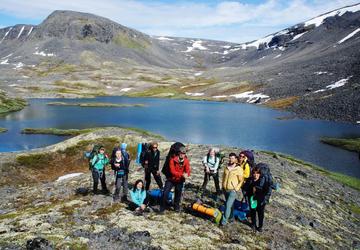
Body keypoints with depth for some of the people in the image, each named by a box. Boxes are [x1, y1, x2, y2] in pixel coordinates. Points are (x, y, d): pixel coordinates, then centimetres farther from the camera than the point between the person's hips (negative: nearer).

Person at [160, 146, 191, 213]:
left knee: (178, 194, 14)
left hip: (180, 180, 3)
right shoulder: (173, 159, -20)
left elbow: (188, 171, -14)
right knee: (165, 193, -10)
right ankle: (162, 208, 4)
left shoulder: (186, 161, -9)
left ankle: (176, 207, 36)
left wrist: (186, 174, -40)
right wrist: (182, 174, -38)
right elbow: (172, 171, -26)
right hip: (171, 179, -3)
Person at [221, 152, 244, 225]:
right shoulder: (226, 167, 5)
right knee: (230, 204, 19)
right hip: (225, 189, 5)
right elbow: (224, 177, 18)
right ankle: (231, 217, 34)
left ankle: (224, 220, -3)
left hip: (233, 190, -5)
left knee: (228, 205, -10)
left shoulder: (239, 169, -11)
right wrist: (223, 185, 14)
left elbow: (241, 181, -8)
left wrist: (236, 189, -13)